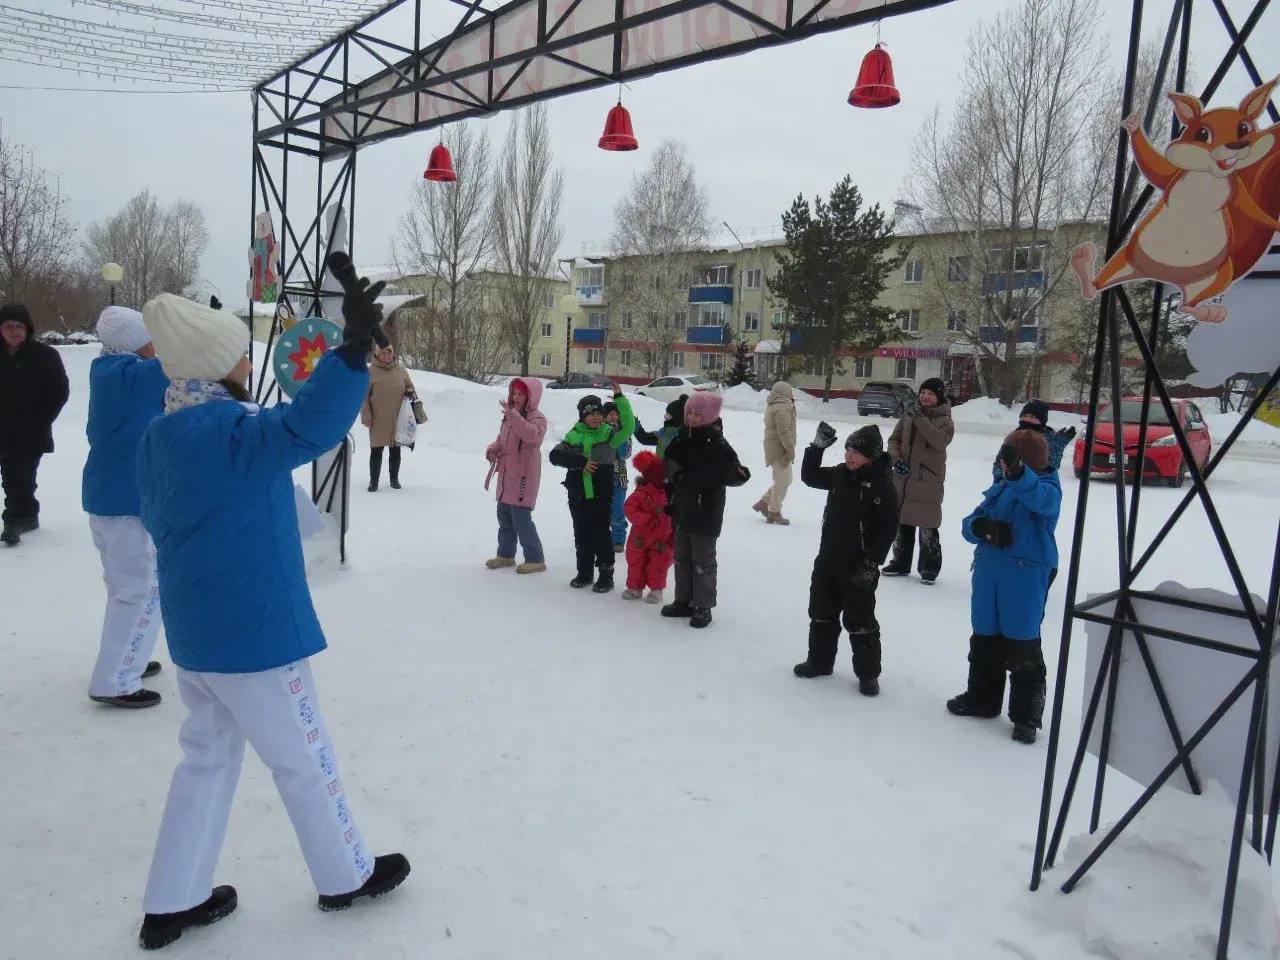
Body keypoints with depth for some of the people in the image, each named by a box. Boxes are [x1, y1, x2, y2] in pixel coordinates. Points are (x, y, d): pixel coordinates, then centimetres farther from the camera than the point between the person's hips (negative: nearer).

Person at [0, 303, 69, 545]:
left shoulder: (45, 355, -5)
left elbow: (61, 391, -2)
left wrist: (41, 420, -7)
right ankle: (28, 517, 25)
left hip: (31, 434, -5)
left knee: (21, 477, -9)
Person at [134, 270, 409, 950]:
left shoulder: (158, 438, 5)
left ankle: (171, 902, 30)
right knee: (303, 758, 10)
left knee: (208, 755, 22)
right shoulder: (226, 430, -22)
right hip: (254, 632, -8)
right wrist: (354, 347, -46)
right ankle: (345, 877, 29)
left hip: (193, 633, 8)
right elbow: (307, 428, -41)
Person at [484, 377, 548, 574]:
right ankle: (506, 554, 31)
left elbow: (532, 435, -34)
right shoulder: (509, 416, 13)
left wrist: (513, 415, -38)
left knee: (521, 517, -8)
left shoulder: (536, 418, -12)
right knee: (504, 515, 16)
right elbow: (501, 439, 24)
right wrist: (492, 449, 3)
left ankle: (535, 559, 2)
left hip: (524, 476, -9)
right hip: (506, 475, 9)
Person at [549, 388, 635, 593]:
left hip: (602, 496, -2)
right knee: (582, 535, 11)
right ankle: (584, 573, 24)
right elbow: (555, 455, -5)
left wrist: (619, 397, -20)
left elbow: (628, 426, -16)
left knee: (601, 534, 1)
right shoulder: (574, 435, 3)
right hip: (578, 496, 3)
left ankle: (606, 575, 12)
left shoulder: (609, 434, 0)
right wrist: (581, 462, -16)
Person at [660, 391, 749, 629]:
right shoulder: (683, 439, 4)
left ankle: (703, 608, 16)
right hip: (683, 511, 7)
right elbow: (670, 462, 18)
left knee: (702, 562, 4)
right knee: (681, 558, 17)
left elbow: (738, 475, -19)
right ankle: (683, 602, 31)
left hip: (705, 515, -7)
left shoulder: (717, 445, -15)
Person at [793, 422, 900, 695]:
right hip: (828, 559, 6)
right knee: (822, 613, 17)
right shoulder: (840, 474, 3)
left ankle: (868, 673, 18)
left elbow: (888, 529, -16)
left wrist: (872, 563, -18)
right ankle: (820, 660, 33)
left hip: (858, 566, -6)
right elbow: (809, 477, 12)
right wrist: (817, 446, -1)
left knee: (860, 621, 3)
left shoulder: (882, 486, -15)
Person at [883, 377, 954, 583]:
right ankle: (900, 563, 30)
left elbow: (940, 441, -23)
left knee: (927, 527, -4)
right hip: (903, 478, 5)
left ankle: (929, 568, 13)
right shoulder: (909, 415, 8)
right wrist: (896, 458, -6)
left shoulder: (945, 420, -4)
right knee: (901, 523, 15)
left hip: (928, 481, -5)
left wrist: (920, 419, -27)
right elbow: (894, 439, 11)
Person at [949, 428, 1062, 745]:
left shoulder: (1047, 490, -7)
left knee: (1022, 647, -2)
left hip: (1026, 578, -6)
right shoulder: (999, 489, 11)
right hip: (988, 573, 7)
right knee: (984, 640, 16)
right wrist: (983, 527, -15)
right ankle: (982, 698, 33)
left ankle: (1026, 716, 10)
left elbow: (1038, 497, -33)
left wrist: (1017, 471, -52)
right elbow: (969, 524, 9)